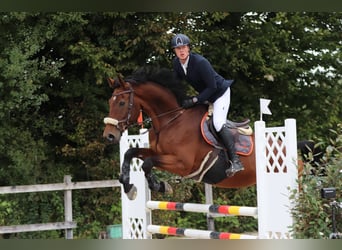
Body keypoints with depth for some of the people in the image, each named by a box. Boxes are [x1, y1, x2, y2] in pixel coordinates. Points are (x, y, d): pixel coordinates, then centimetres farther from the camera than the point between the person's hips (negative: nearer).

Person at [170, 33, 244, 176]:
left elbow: (212, 87, -28)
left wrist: (195, 100, -30)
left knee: (218, 124, -23)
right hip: (204, 94, 9)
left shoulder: (200, 62, -31)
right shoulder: (176, 63, -9)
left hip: (220, 92, -9)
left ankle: (235, 161, -23)